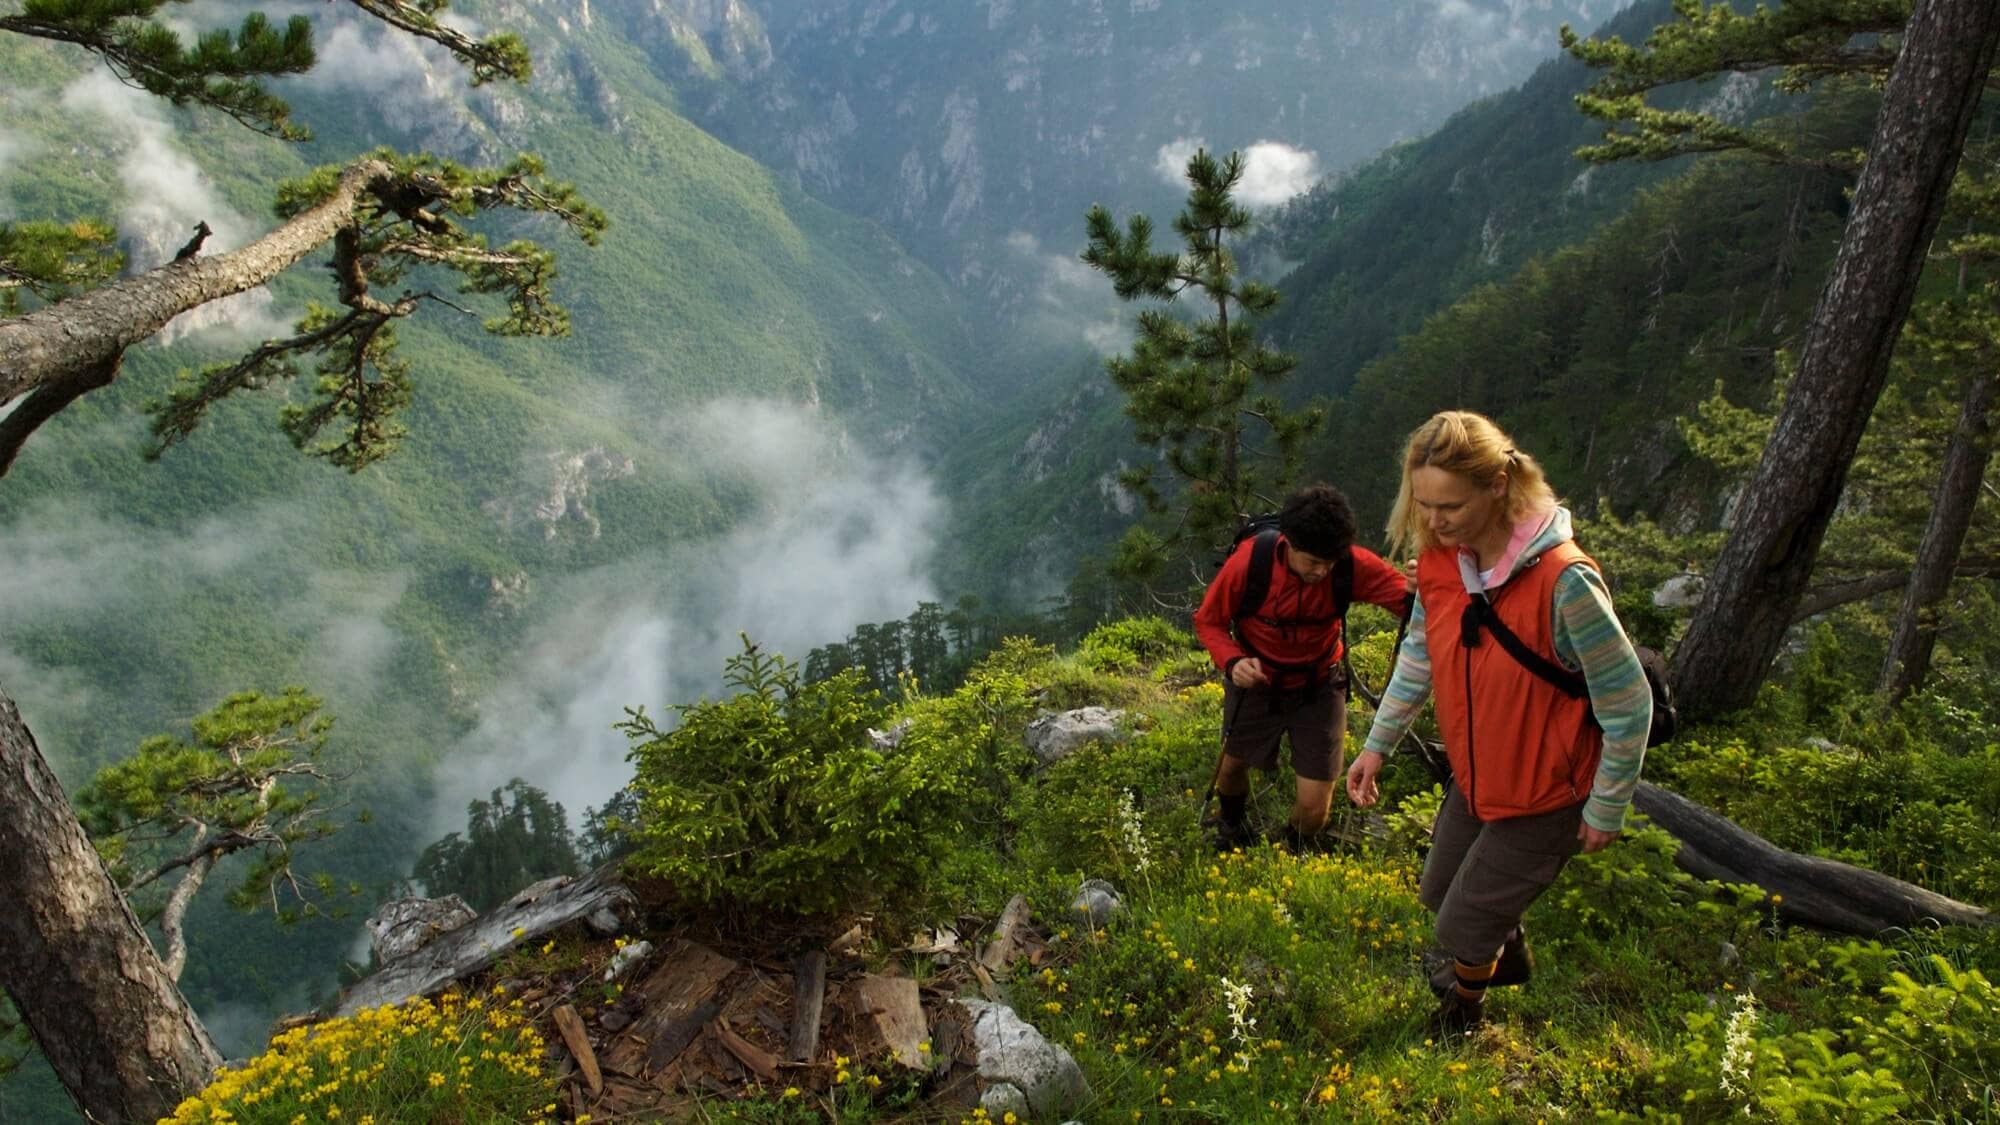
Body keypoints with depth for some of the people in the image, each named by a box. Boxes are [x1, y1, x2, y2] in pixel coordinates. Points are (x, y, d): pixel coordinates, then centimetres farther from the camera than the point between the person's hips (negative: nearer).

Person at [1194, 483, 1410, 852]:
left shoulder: (1353, 565, -27)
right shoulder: (1248, 561, -29)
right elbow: (1208, 621, -15)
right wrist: (1232, 661, -34)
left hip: (1318, 687, 0)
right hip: (1255, 681, 0)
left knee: (1315, 807, -1)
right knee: (1233, 763, 25)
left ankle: (1292, 852, 36)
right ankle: (1233, 826, 61)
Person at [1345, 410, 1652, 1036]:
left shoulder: (1563, 582, -33)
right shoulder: (1439, 559, -13)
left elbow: (1628, 706, -22)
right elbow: (1420, 653, 5)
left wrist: (1605, 811, -12)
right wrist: (1378, 744, 5)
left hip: (1544, 796, -6)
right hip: (1474, 776, 6)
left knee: (1463, 924, 8)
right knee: (1439, 891, 25)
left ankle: (1463, 1008, 43)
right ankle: (1508, 957, 58)